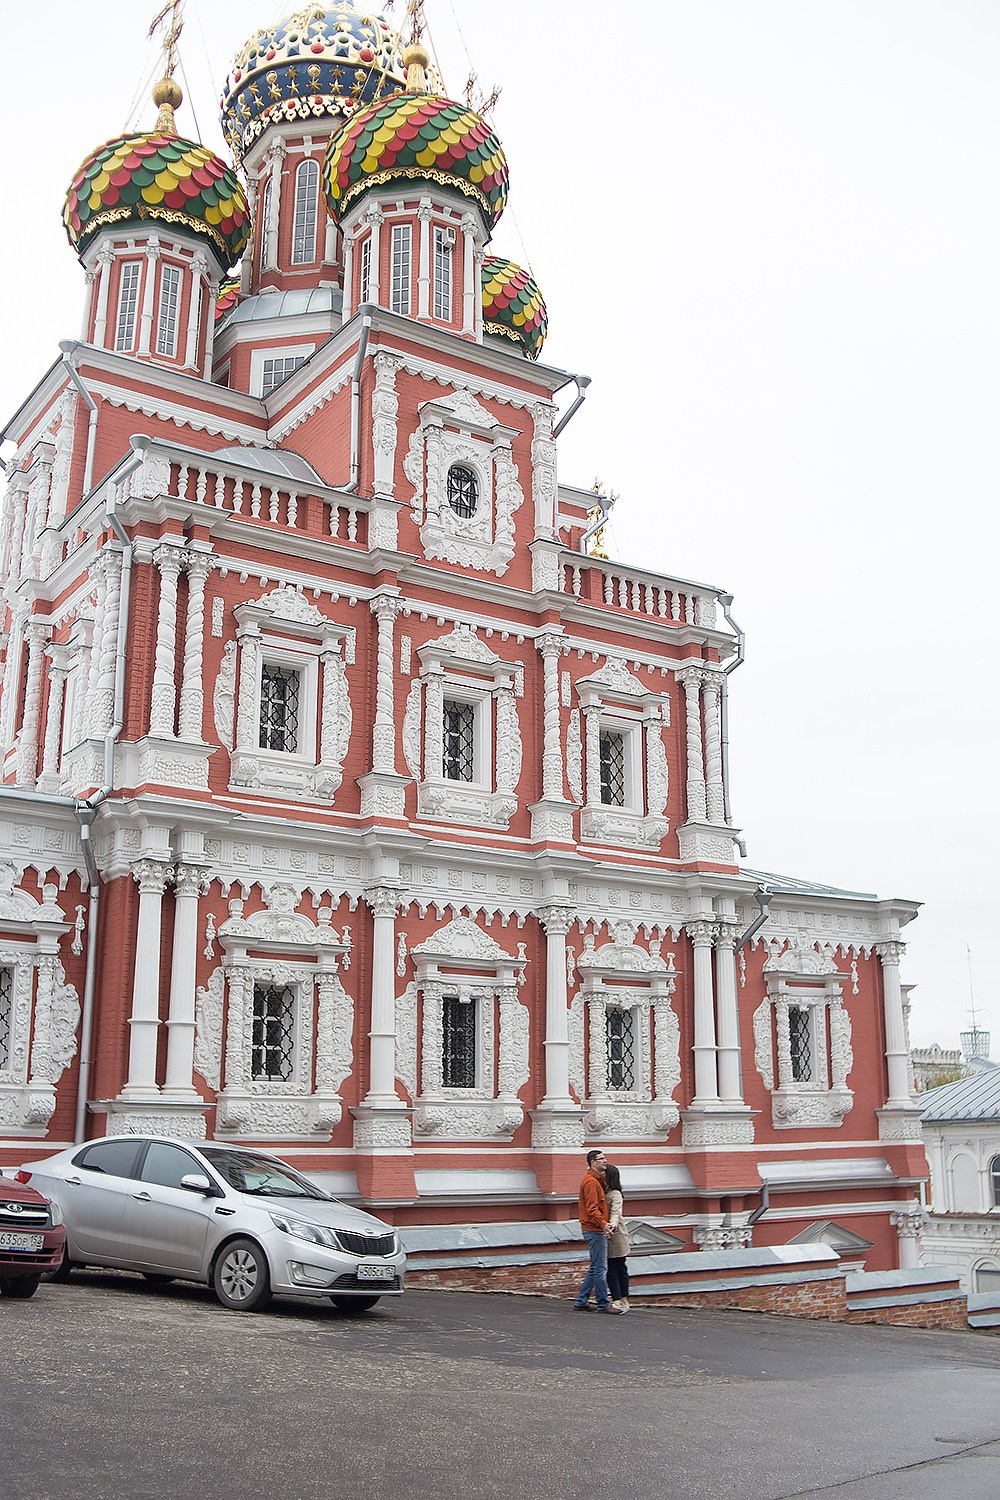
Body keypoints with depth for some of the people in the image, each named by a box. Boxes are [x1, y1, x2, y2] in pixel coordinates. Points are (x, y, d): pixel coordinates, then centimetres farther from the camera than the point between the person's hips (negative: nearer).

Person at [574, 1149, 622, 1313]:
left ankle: (581, 1302, 18)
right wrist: (602, 1224, -29)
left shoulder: (596, 1180, 18)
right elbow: (592, 1208, -22)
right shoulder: (591, 1181, -15)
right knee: (600, 1268, -4)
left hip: (596, 1230, 10)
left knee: (595, 1268, 14)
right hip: (595, 1231, -10)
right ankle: (603, 1304, 1)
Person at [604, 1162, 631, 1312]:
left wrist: (612, 1225, -45)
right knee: (611, 1269, 5)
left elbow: (616, 1213, -26)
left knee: (620, 1268, 3)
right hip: (606, 1236, 5)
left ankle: (623, 1300, 7)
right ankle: (617, 1300, 8)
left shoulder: (615, 1194, -11)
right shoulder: (601, 1192, 7)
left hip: (617, 1236, -5)